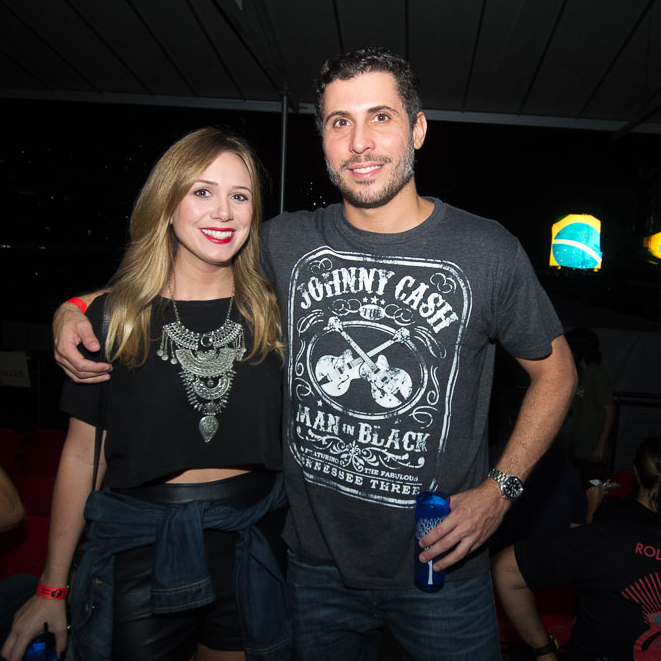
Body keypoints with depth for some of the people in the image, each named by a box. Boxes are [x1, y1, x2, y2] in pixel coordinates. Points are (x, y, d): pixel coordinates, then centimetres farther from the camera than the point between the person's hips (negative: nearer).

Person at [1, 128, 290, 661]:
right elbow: (82, 452, -1)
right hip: (139, 545, -1)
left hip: (250, 542, 2)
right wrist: (52, 588, 2)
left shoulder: (272, 313, -2)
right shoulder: (114, 316, -5)